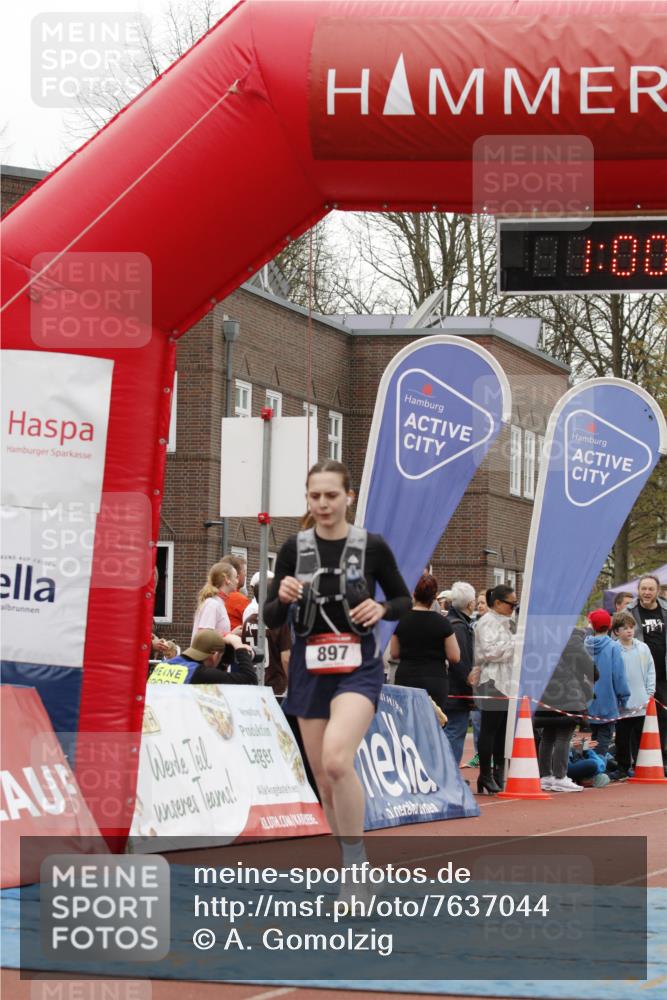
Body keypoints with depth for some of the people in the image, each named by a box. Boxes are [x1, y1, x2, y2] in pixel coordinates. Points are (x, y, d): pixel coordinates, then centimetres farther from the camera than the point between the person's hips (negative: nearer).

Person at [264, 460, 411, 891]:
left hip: (358, 667, -4)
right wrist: (283, 598, -17)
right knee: (325, 780, 9)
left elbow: (404, 601, 8)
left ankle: (355, 862, -14)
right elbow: (271, 619, 5)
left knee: (337, 760, -27)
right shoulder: (294, 548, 1)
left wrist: (382, 609, -13)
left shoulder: (372, 546, -4)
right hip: (309, 669, 4)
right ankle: (353, 865, 28)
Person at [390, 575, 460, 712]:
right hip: (435, 682, -2)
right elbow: (454, 657, -3)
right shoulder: (441, 622, -6)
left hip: (405, 680, 2)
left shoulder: (401, 619, 0)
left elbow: (394, 653, 9)